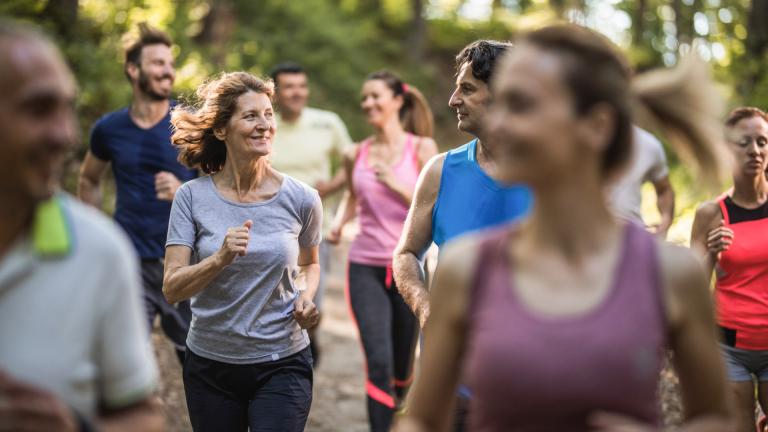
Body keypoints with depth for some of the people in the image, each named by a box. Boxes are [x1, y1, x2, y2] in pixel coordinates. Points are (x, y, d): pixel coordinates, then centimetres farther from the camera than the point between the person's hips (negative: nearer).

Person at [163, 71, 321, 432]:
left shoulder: (301, 199, -5)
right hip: (210, 366, 1)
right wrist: (221, 258, -28)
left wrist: (307, 297, -5)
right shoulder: (192, 197, -7)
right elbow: (172, 289, -12)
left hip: (282, 365, -1)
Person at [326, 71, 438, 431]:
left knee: (402, 361, 12)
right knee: (378, 361, -11)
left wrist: (395, 184, -19)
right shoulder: (356, 155, 5)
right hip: (365, 268, 1)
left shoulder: (421, 148, -2)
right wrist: (338, 223, 3)